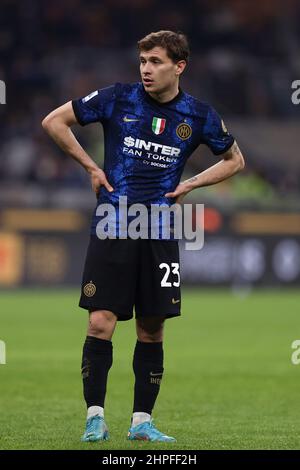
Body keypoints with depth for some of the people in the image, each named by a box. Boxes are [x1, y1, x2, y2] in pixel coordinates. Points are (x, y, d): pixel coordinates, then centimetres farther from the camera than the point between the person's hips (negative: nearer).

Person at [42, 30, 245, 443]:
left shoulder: (199, 115, 2)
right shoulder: (117, 99, -3)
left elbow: (234, 160, 17)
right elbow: (54, 121, 5)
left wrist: (191, 183, 4)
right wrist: (91, 167, 1)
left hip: (160, 233, 2)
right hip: (112, 226, -2)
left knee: (152, 330, 5)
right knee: (100, 323, -9)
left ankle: (142, 421, 14)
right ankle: (95, 417, -2)